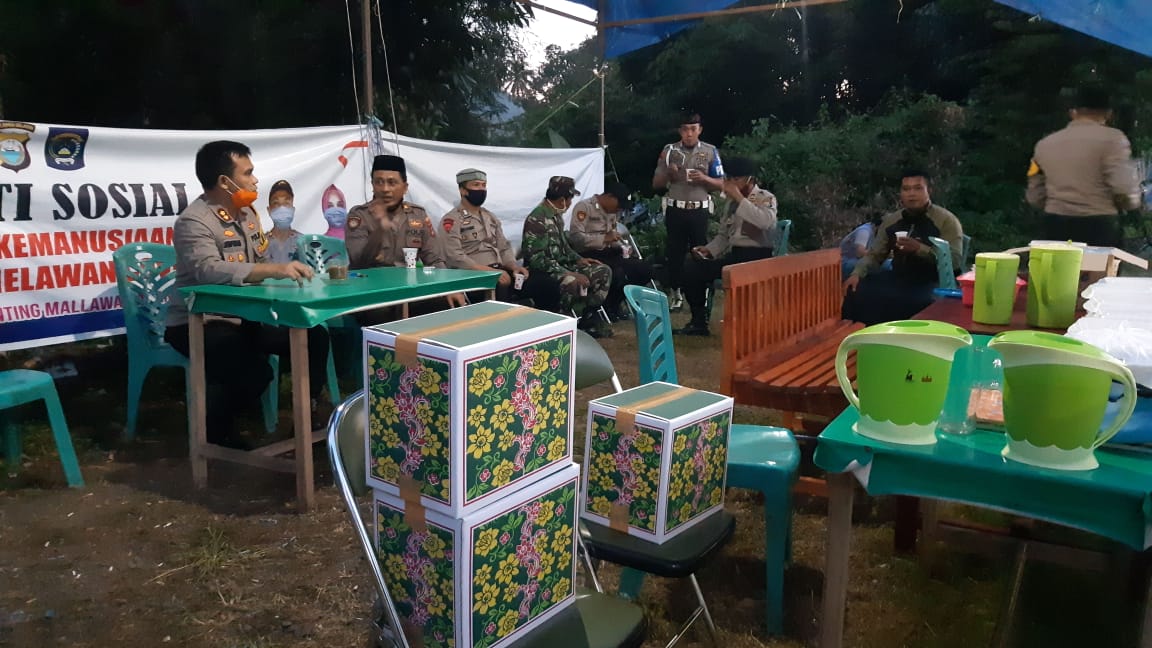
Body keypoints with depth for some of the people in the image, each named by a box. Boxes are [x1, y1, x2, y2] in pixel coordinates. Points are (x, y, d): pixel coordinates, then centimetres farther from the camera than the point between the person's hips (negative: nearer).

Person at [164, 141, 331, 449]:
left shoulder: (246, 212, 9)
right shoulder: (194, 221, -18)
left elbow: (262, 263, 16)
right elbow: (209, 270, -37)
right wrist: (275, 269, -46)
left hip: (241, 318, 8)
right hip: (198, 325, -8)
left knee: (315, 337, -3)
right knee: (254, 371, -30)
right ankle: (215, 428, 0)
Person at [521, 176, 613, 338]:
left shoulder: (556, 215, 9)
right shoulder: (536, 220, -20)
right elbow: (536, 259, -25)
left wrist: (579, 259, 7)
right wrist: (570, 273, -28)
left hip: (562, 265, 9)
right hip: (543, 271, -9)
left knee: (603, 271, 0)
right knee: (574, 282, -38)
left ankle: (588, 316, 4)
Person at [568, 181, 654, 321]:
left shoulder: (612, 212, 16)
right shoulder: (584, 207, -9)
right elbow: (575, 236, -21)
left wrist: (622, 247, 2)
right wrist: (604, 238, -24)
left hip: (608, 254, 8)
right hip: (588, 255, -8)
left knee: (645, 269, -5)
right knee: (618, 274, -33)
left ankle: (616, 302, 12)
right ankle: (608, 306, -2)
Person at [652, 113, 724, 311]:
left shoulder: (710, 151, 3)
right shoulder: (669, 150, 4)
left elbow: (721, 184, 5)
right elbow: (656, 184, 7)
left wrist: (704, 178, -13)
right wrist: (668, 173, -13)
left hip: (699, 211, -1)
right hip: (675, 210, 1)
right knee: (674, 252, 4)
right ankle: (676, 294, 13)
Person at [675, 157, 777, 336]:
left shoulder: (766, 198, -4)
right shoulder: (731, 203, 17)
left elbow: (765, 221, -27)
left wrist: (739, 198, -23)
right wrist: (709, 249, 2)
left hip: (757, 257, -7)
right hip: (734, 255, 7)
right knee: (691, 268, -9)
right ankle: (699, 321, 0)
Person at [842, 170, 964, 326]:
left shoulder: (946, 220, -5)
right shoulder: (890, 220, 10)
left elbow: (954, 260, -14)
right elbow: (874, 254, 12)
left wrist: (919, 249, -27)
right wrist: (857, 273, -8)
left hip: (933, 283, -5)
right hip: (898, 278, 5)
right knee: (855, 293, -16)